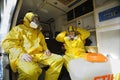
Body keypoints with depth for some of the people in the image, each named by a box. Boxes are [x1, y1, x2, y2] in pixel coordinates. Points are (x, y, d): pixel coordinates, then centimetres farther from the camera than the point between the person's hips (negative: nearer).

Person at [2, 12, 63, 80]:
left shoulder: (38, 31, 26)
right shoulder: (19, 28, 9)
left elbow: (43, 43, 37)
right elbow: (8, 43, -4)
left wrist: (46, 49, 13)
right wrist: (21, 54, -21)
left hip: (39, 54, 7)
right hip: (24, 56, -6)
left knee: (59, 59, -11)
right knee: (32, 70, -41)